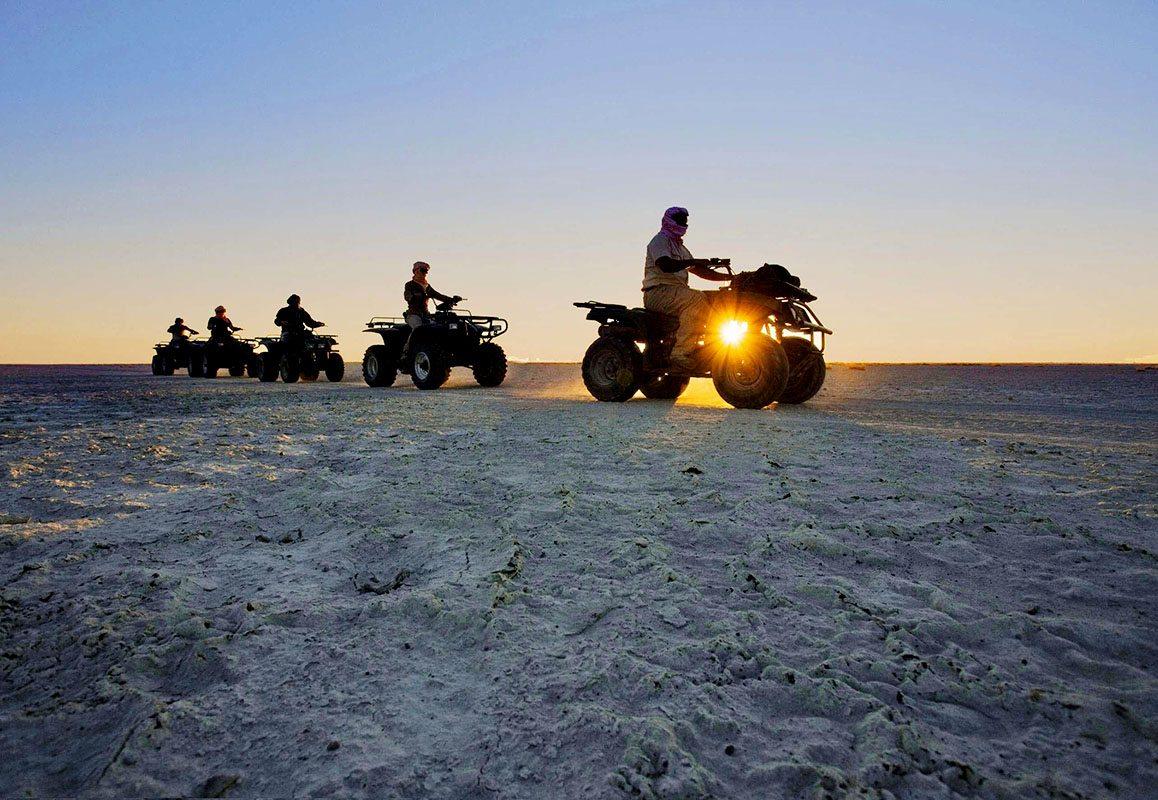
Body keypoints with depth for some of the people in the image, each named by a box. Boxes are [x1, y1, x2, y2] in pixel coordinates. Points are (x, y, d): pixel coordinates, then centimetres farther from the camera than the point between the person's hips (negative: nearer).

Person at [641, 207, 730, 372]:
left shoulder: (680, 248, 29)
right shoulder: (659, 240, 0)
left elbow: (700, 271, 23)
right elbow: (665, 265, -20)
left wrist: (728, 276, 11)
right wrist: (693, 261, -22)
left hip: (676, 293, 9)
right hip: (658, 292, -9)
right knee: (698, 299, -31)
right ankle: (681, 353, -37)